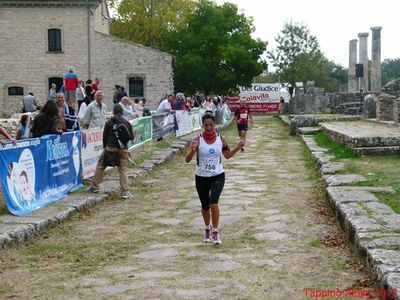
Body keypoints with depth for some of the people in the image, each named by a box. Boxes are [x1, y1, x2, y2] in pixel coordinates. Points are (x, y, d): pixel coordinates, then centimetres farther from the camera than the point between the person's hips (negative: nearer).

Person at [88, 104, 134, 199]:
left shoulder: (109, 122, 1)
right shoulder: (127, 123, 3)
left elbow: (104, 136, 4)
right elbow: (131, 137, 8)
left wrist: (105, 147, 17)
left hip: (110, 148, -1)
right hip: (123, 149, 1)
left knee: (100, 166, 14)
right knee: (123, 170, 4)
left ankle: (95, 187, 18)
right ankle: (125, 192, -2)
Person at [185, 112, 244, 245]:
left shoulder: (221, 139, -4)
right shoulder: (198, 140, -12)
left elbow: (227, 155, 13)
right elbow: (187, 160, -15)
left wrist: (238, 147, -2)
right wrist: (192, 150, -35)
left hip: (218, 176, 0)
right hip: (201, 177, 0)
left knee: (213, 203, -18)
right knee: (205, 206, 14)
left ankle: (215, 232, -1)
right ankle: (207, 229, 42)